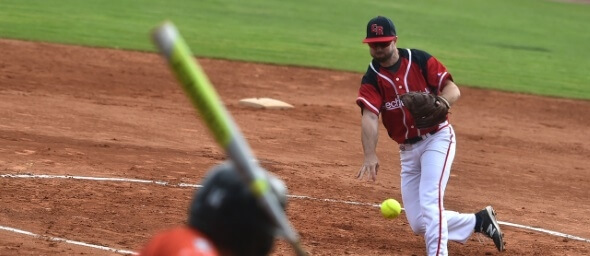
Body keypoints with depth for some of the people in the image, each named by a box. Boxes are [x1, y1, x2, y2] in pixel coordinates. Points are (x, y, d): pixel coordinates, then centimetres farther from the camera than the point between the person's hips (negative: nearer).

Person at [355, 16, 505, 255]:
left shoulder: (420, 60, -8)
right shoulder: (372, 79, -5)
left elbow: (453, 90, -12)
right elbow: (369, 117, -20)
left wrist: (441, 102, -36)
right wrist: (370, 156, -36)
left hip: (437, 138, -4)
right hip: (407, 150, 4)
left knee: (429, 201, -25)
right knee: (419, 224, 5)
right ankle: (479, 221, 22)